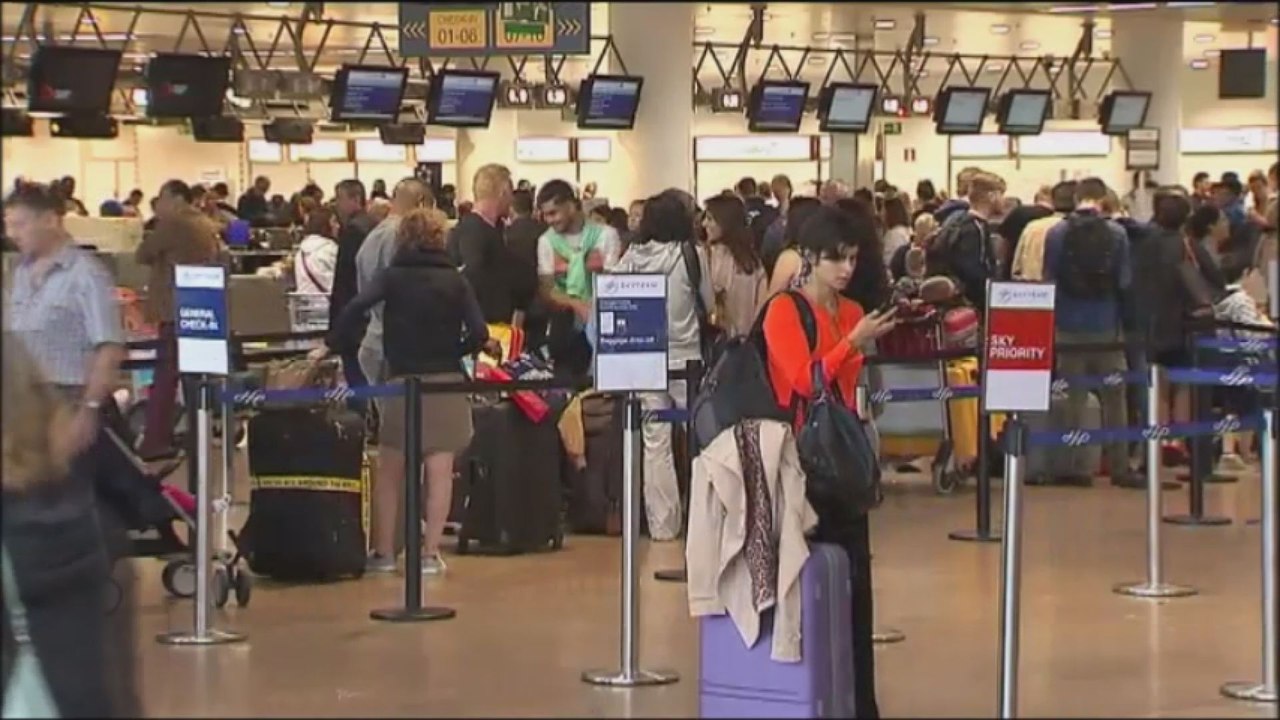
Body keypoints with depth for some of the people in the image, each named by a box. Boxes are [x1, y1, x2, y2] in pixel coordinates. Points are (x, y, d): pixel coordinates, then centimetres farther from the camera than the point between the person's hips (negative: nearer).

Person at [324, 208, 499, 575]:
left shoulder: (392, 276, 1)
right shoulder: (455, 280, 3)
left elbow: (356, 308, -15)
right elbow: (478, 333, -5)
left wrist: (333, 345, -5)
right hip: (446, 381, 0)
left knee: (391, 470, 9)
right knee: (440, 471, 1)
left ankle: (384, 551, 11)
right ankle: (430, 553, 0)